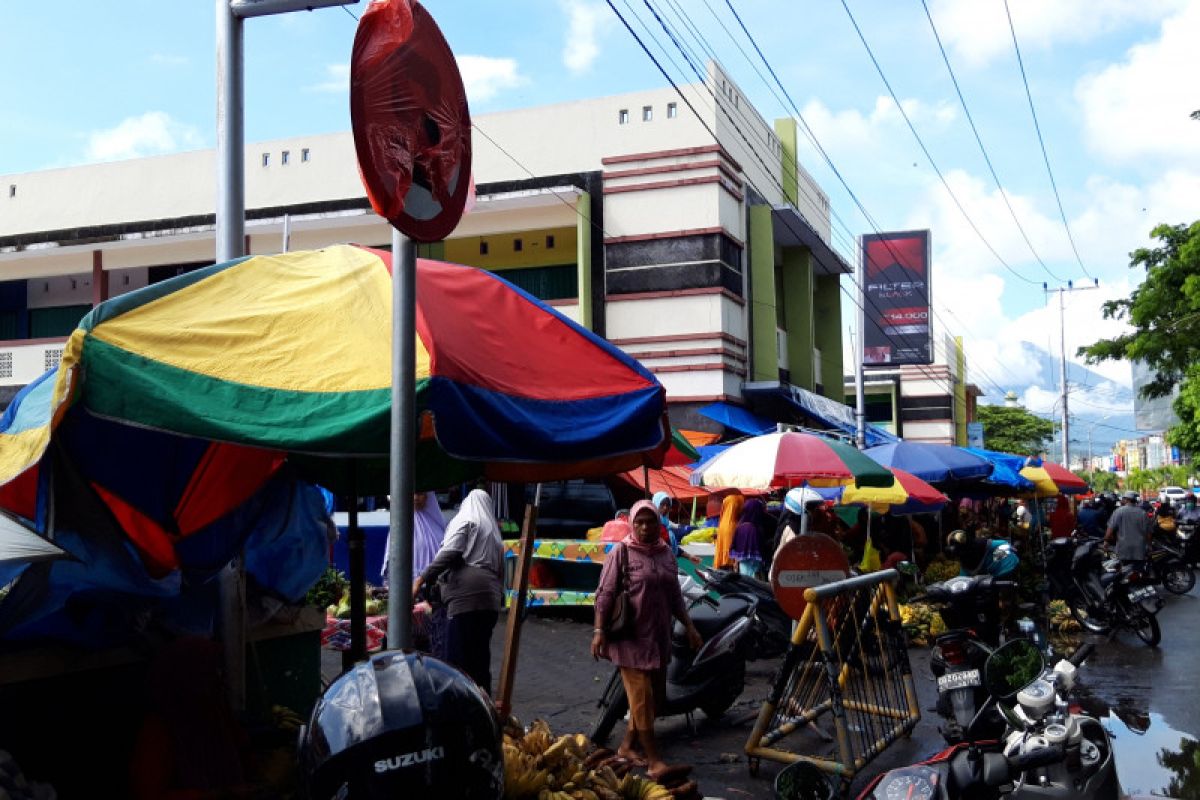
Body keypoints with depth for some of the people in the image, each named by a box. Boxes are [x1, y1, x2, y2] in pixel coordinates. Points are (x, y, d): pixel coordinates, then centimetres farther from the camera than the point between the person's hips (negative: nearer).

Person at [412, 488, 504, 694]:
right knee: (480, 655, 10)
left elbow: (450, 553, -11)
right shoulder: (494, 531, 29)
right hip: (491, 600, 7)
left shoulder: (464, 520, 6)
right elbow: (501, 569, 25)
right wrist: (500, 595, 27)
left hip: (466, 594, -7)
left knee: (458, 656, -9)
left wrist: (422, 578, -15)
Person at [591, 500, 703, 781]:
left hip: (659, 637, 7)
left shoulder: (666, 553, 11)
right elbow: (604, 594, -10)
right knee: (642, 697, -8)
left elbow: (675, 596, 19)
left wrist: (689, 627, 14)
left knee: (655, 696, 11)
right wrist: (599, 631, -17)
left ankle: (627, 747, 26)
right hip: (630, 638, -7)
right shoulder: (621, 552, -6)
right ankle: (654, 762, -5)